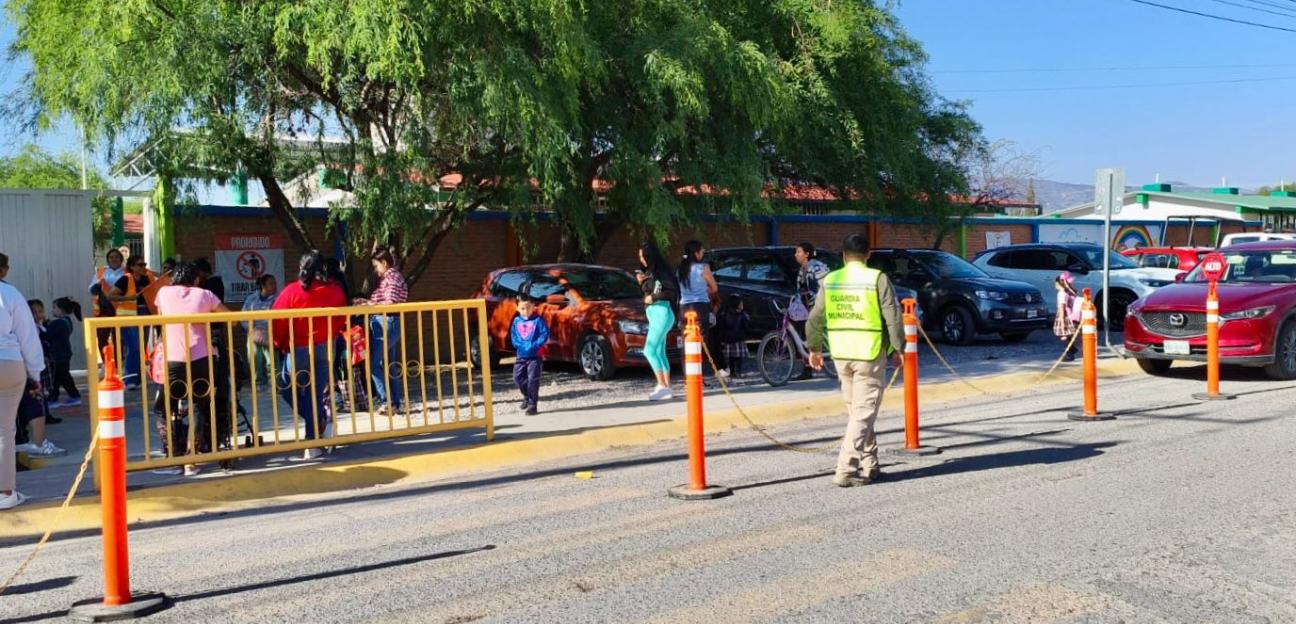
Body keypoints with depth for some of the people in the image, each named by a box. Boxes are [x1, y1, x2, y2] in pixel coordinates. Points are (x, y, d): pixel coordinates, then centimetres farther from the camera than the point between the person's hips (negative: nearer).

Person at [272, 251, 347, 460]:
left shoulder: (291, 291, -9)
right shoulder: (335, 290, -1)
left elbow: (277, 322, -8)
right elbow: (342, 321, 4)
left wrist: (281, 344, 7)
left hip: (299, 349, -3)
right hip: (325, 348, 4)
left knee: (287, 386, 16)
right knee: (317, 393, 10)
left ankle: (319, 420, 2)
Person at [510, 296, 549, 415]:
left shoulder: (538, 320, -6)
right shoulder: (517, 321, 6)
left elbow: (545, 334, -9)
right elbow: (513, 336, 8)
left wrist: (534, 345, -19)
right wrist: (519, 345, -10)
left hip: (535, 355, -5)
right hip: (521, 355, 5)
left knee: (533, 379, -9)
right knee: (517, 377, 5)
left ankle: (533, 404, 0)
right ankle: (527, 396, 29)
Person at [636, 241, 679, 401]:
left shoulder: (661, 270, -12)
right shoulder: (650, 271, 14)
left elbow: (673, 291, -18)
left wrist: (653, 297, -14)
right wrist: (641, 281, 4)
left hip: (662, 312, -10)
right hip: (654, 313, 10)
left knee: (649, 350, -13)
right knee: (659, 352, 9)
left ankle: (663, 386, -13)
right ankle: (666, 387, 11)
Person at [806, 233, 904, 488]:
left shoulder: (829, 281, 5)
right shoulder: (877, 279, -7)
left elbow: (815, 318, 8)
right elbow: (892, 318, -9)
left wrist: (814, 348, 19)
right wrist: (897, 349, 1)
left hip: (841, 354, 5)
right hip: (870, 354, -4)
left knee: (855, 410, 17)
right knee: (864, 413, -2)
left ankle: (869, 465, 25)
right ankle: (846, 469, -9)